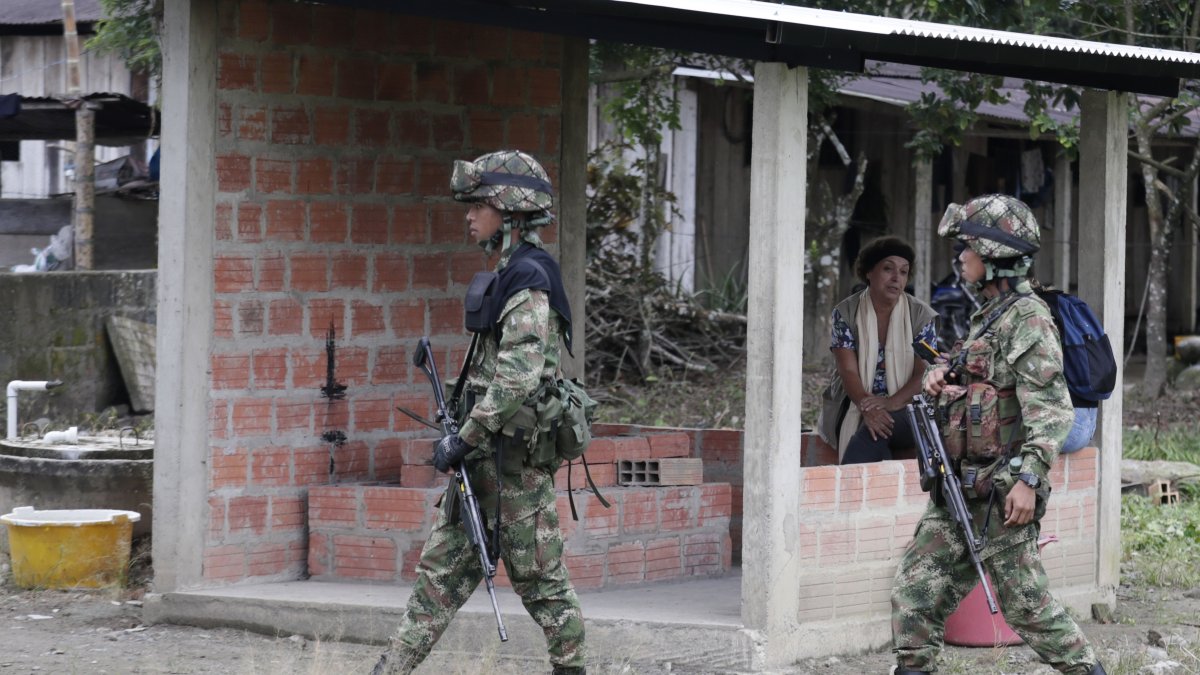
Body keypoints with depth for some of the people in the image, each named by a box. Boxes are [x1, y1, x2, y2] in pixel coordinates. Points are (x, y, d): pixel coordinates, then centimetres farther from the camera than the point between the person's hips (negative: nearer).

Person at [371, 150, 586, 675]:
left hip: (515, 454, -10)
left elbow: (517, 377, -23)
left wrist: (464, 438, -19)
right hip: (487, 454, 10)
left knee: (537, 574, -1)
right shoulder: (511, 273, 15)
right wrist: (467, 438, 17)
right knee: (441, 566, 8)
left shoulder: (528, 278, -15)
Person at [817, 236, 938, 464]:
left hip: (905, 408, 0)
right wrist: (867, 407, -28)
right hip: (855, 406, 0)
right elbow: (848, 371, -7)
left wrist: (892, 403, -26)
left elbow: (924, 373, -6)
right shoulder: (846, 312, 3)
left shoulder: (921, 315, 3)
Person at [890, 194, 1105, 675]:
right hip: (960, 486, 9)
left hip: (1001, 491, -9)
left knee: (1024, 601, -4)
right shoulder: (988, 315, 16)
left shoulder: (1028, 319, -13)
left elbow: (1050, 407, -20)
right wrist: (941, 378, 8)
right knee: (916, 590, 6)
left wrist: (1028, 478, -28)